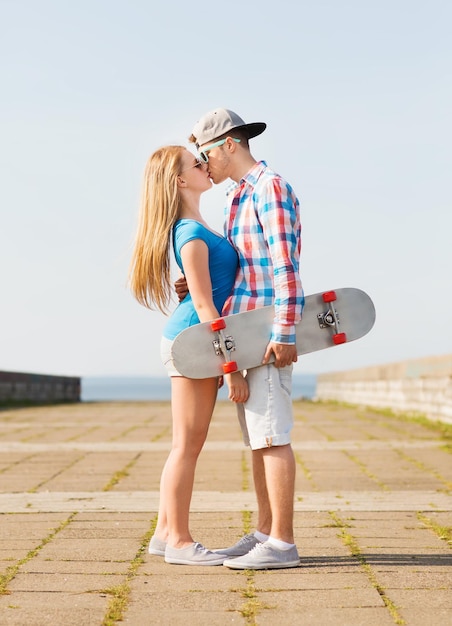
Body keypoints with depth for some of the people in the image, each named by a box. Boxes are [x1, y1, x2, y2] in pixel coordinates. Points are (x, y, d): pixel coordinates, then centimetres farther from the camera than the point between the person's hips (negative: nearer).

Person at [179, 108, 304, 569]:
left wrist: (285, 333, -23)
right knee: (257, 439, 10)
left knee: (271, 436, -9)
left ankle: (282, 543, -5)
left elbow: (286, 266, -18)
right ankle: (264, 535, 16)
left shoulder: (271, 188, -9)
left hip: (266, 333, -10)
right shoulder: (238, 198, 20)